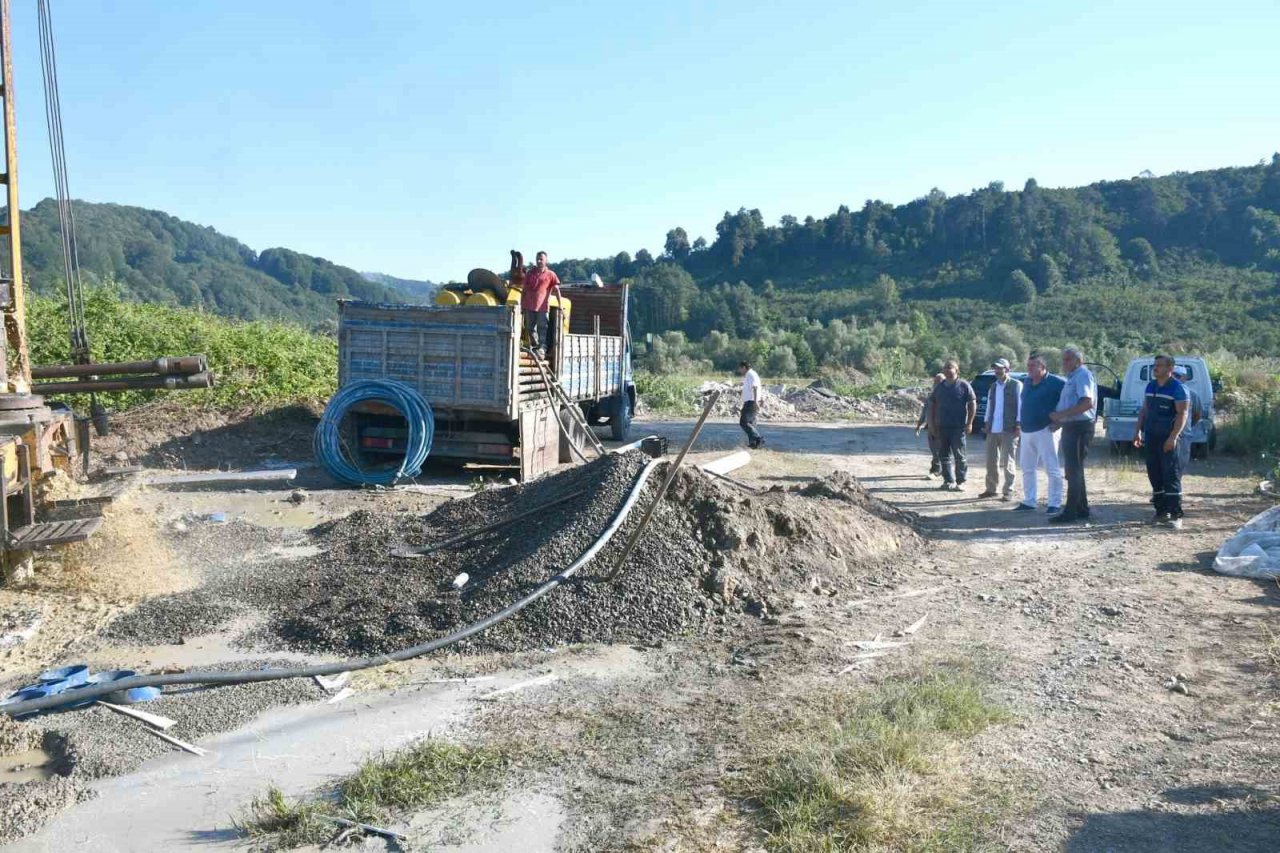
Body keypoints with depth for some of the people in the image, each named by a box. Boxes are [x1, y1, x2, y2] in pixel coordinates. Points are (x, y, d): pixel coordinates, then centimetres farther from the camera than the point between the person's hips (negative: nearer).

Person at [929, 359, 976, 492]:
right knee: (944, 455, 6)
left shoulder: (964, 386, -4)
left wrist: (969, 423, -10)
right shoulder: (940, 386, 11)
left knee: (959, 455, 1)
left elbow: (972, 404, -4)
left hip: (958, 426, -5)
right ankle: (949, 481, 14)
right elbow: (933, 404, 18)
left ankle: (960, 482, 9)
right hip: (942, 426, 5)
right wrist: (933, 421, 11)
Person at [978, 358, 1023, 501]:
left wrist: (1018, 425, -13)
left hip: (1009, 430, -6)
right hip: (992, 430, 6)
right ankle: (991, 489, 19)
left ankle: (1008, 491, 5)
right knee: (991, 461, 9)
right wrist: (987, 424, 13)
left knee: (1007, 462, -1)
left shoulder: (1016, 385, -2)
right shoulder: (993, 386, 16)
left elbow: (1020, 405, -7)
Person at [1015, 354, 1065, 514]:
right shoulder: (1027, 382, 12)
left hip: (1045, 430, -8)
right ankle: (1029, 501, 20)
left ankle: (1055, 504, -2)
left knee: (1052, 469, -5)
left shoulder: (1055, 382, -10)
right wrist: (1021, 425, 15)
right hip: (1027, 431, 8)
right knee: (1027, 468, 12)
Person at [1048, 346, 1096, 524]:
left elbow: (1087, 403, -23)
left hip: (1079, 428, -10)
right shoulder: (1072, 377, 20)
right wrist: (1060, 421, 17)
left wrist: (1061, 415, -22)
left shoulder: (1082, 375, -11)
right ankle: (1082, 510, 20)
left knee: (1074, 471, -9)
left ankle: (1070, 512, -9)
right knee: (1075, 470, 13)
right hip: (1070, 428, 10)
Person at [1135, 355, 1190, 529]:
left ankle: (1176, 515, -5)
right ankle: (1161, 512, 18)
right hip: (1151, 437, 7)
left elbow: (1182, 414, -13)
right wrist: (1138, 431, 13)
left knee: (1171, 477, -7)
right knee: (1155, 476, 10)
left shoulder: (1178, 388, -7)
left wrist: (1173, 437, -22)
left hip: (1168, 439, -7)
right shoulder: (1150, 386, 14)